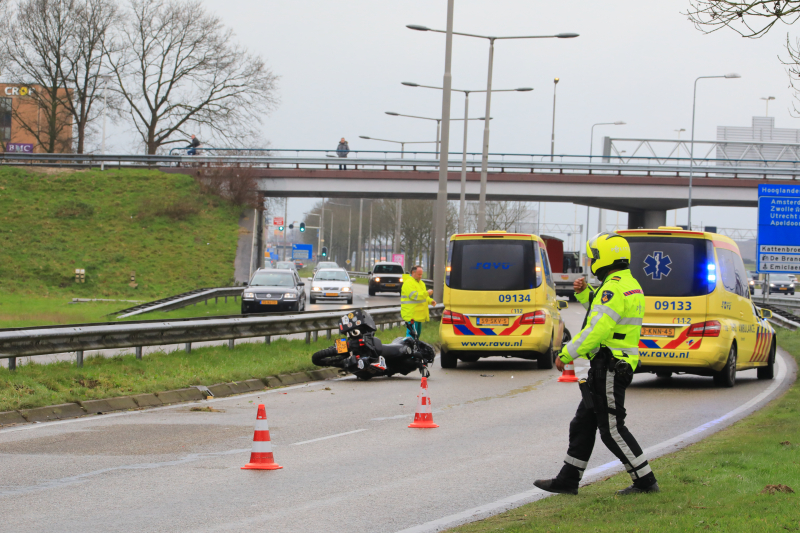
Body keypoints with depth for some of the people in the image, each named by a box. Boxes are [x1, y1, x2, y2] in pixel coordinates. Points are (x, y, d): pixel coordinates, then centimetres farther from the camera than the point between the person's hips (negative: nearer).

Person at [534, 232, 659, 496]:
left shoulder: (614, 289, -19)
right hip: (612, 366, 11)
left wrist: (566, 354, -17)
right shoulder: (630, 285, 15)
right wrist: (585, 293, 17)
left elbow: (597, 330, -24)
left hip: (609, 370, -11)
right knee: (583, 425, 14)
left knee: (612, 430, -4)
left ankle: (645, 481, 1)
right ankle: (567, 480, 18)